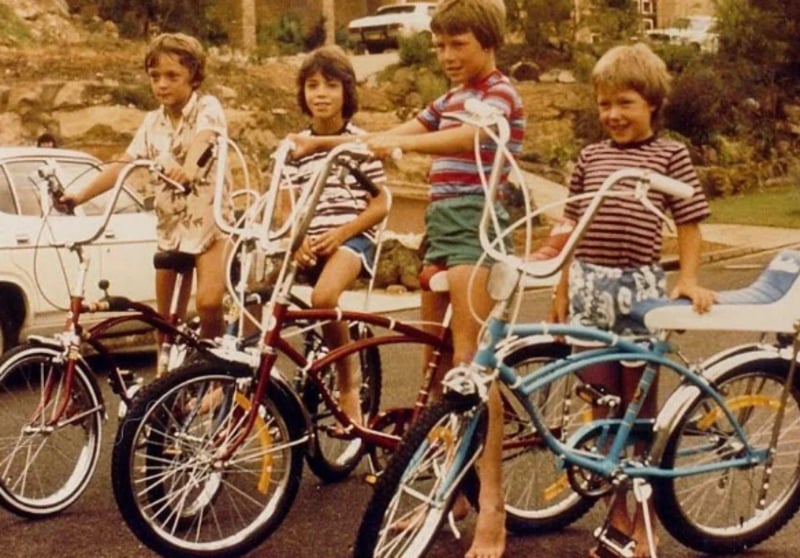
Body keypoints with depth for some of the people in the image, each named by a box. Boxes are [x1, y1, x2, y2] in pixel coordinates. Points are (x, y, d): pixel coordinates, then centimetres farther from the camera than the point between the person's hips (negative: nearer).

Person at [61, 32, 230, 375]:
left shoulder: (207, 108, -9)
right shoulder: (153, 122, 7)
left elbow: (203, 140, -31)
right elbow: (124, 164, 0)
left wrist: (188, 167, -53)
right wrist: (80, 195, -14)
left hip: (209, 220, -5)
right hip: (171, 225, 5)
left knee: (208, 302, -23)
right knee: (167, 319, 8)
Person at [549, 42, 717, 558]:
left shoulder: (670, 155, 1)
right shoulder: (591, 157, 9)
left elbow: (689, 224, 1)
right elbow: (573, 228, 13)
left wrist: (689, 279, -10)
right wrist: (562, 289, 12)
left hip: (639, 285, -3)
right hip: (589, 285, 3)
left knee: (640, 406, 5)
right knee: (601, 404, 8)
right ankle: (616, 511, 21)